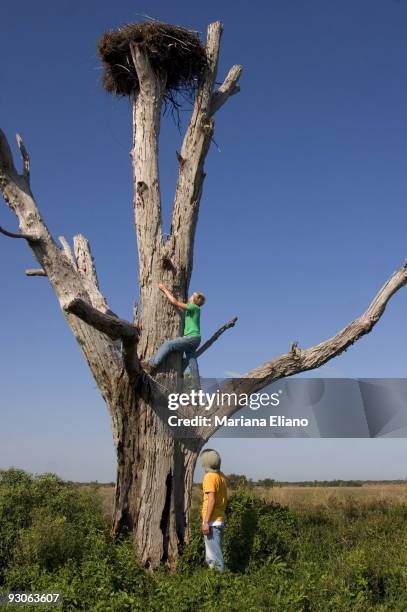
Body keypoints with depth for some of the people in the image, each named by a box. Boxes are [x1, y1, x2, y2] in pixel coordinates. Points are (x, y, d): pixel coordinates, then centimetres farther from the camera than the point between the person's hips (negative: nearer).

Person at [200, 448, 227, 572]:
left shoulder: (210, 477, -14)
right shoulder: (222, 476, 11)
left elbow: (212, 500, -20)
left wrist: (206, 522, -19)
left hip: (212, 521, -9)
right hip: (221, 519, 9)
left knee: (213, 552, -4)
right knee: (216, 551, 16)